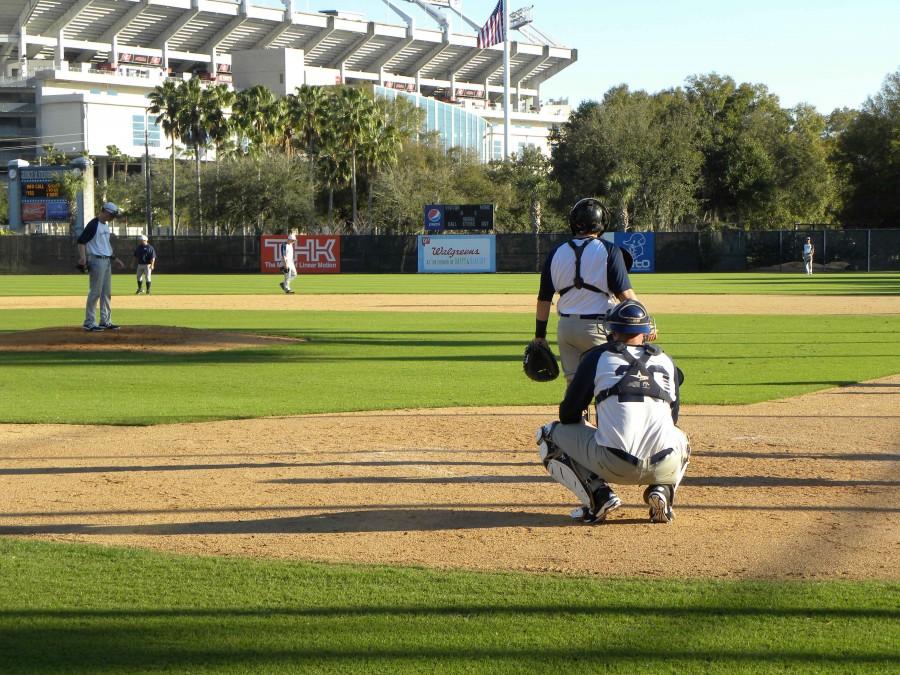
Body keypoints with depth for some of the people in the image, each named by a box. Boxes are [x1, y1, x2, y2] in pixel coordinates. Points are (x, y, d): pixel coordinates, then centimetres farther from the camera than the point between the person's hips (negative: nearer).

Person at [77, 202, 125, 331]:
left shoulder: (106, 225, 16)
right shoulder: (93, 224, -12)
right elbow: (81, 241, -18)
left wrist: (115, 259, 26)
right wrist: (83, 257, -31)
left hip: (107, 261, 9)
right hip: (97, 261, -9)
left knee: (106, 292, 11)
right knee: (95, 292, -8)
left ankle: (105, 321, 18)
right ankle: (89, 323, -3)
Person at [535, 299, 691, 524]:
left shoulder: (598, 356, 11)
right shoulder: (666, 361, 20)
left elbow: (568, 415, 13)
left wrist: (588, 428, 35)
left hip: (613, 464, -3)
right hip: (664, 468, 3)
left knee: (549, 435, 19)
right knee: (680, 440, 40)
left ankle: (598, 495, 0)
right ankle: (662, 490, 8)